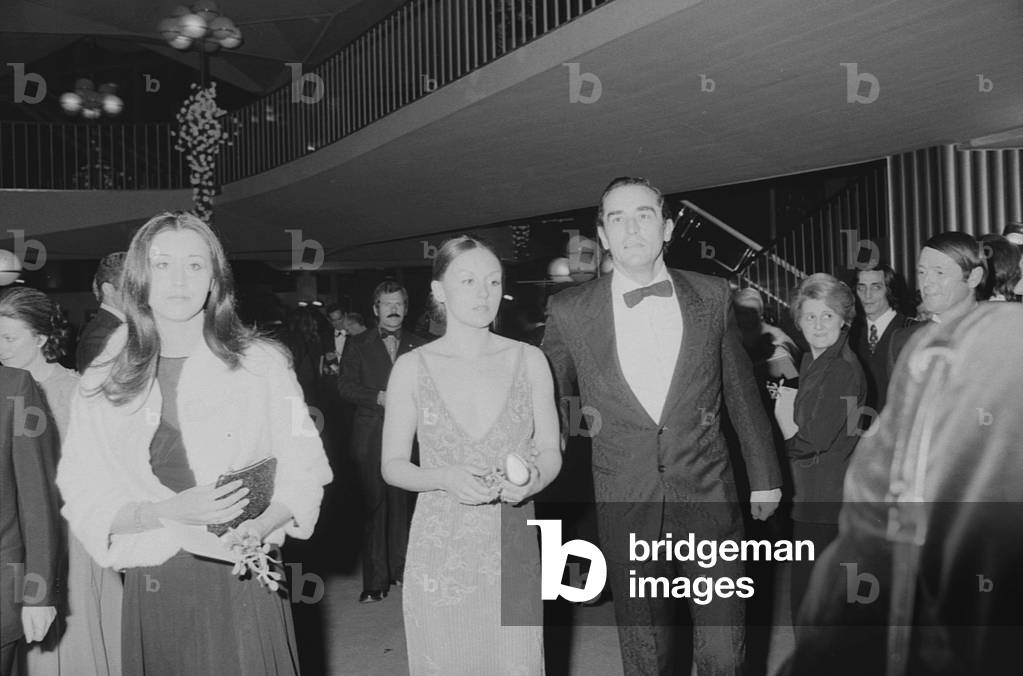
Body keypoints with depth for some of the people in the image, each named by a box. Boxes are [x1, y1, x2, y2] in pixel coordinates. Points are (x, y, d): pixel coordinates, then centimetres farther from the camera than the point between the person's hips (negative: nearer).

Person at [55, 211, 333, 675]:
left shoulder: (262, 364, -2)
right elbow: (84, 499, -1)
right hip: (151, 588, 2)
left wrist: (259, 526, -20)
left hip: (244, 584, -1)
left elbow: (303, 474, -2)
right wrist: (170, 512, -18)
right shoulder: (102, 383, 3)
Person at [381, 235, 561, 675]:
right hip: (438, 556, 0)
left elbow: (550, 451, 7)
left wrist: (533, 478, -14)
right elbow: (392, 466, 1)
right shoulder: (412, 367, -2)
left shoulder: (529, 360, 1)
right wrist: (446, 478, -17)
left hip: (512, 555, 1)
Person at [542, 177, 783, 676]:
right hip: (625, 511, 0)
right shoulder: (568, 311, -3)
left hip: (708, 501, 1)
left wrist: (763, 476, 14)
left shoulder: (712, 297, 2)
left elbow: (741, 391, 10)